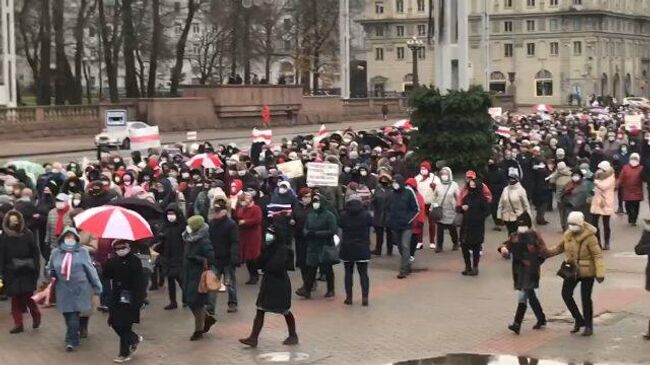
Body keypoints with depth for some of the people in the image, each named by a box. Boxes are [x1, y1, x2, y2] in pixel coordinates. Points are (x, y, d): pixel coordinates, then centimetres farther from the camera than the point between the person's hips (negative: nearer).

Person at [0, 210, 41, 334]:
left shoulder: (28, 235, -3)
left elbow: (36, 253, -2)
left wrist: (36, 269, -7)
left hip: (27, 272, -2)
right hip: (12, 273, 2)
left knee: (27, 296, -5)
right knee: (15, 298, 4)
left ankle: (36, 315, 22)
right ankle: (18, 324, 12)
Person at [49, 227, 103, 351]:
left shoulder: (82, 251, -1)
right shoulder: (56, 252, 6)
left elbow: (90, 269, 2)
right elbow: (51, 268, 18)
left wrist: (97, 287, 2)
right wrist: (52, 274, -6)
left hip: (79, 289, -3)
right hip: (63, 289, 3)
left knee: (74, 316, -10)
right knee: (67, 315, 8)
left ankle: (71, 340, -4)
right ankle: (73, 338, 26)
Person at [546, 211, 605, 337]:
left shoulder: (589, 237, -17)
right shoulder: (567, 235, 2)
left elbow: (598, 255, -19)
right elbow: (559, 248, 17)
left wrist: (600, 273, -26)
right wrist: (546, 253, 2)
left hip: (587, 271, -6)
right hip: (572, 270, 6)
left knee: (586, 298, 0)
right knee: (566, 294, 2)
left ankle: (588, 325, 15)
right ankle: (579, 320, 19)